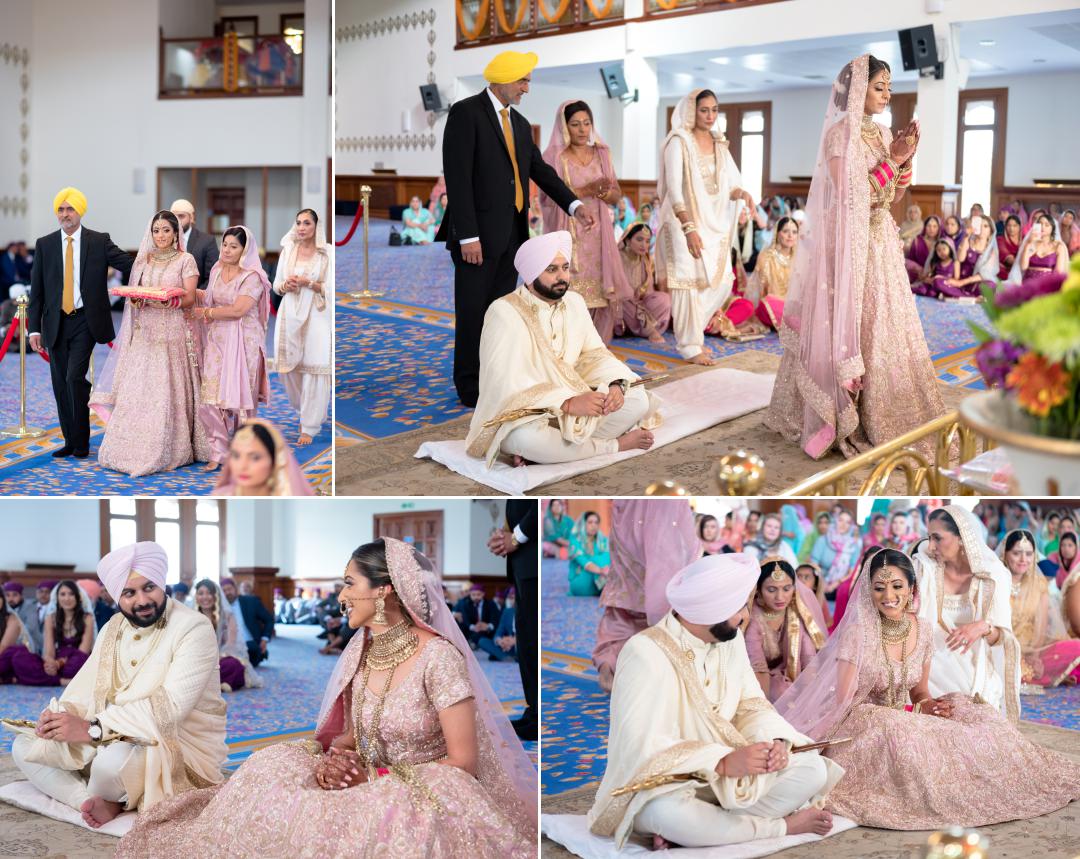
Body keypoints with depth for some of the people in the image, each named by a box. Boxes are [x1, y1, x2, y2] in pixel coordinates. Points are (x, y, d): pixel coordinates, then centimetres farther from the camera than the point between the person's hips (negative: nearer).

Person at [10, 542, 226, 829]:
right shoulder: (114, 628, 9)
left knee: (113, 760, -39)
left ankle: (107, 799, -5)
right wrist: (61, 714, -20)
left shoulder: (194, 629, -16)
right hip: (115, 738, 8)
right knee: (24, 746, -3)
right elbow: (86, 684, 5)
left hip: (177, 746, -8)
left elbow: (170, 707, -25)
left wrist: (91, 728, -29)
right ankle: (101, 804, -21)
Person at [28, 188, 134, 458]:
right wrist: (34, 328, 0)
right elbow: (36, 290, 6)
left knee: (75, 377, -15)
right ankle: (71, 441, 16)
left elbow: (132, 266, 0)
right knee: (60, 385, 5)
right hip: (56, 322, 3)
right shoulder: (44, 245, 6)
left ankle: (82, 442, -3)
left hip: (85, 321, -3)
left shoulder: (100, 241, 1)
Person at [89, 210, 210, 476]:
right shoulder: (144, 260, 15)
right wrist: (136, 298, -7)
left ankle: (169, 451, -2)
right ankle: (138, 448, 3)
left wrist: (169, 299, -23)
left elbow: (189, 299, -5)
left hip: (173, 331, -4)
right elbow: (134, 294, 15)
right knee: (138, 389, -2)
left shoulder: (185, 260, 2)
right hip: (144, 332, 4)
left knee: (168, 390, -7)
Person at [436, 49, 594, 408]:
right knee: (473, 309, 0)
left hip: (511, 231, 7)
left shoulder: (520, 123, 16)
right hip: (478, 231, -7)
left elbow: (540, 170, 14)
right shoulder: (466, 113, -9)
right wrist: (467, 236, -20)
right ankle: (469, 387, 8)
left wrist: (574, 205, -1)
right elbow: (457, 176, -15)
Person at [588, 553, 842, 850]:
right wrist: (722, 762, -37)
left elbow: (751, 704, 5)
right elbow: (641, 747, -29)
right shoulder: (645, 653, -23)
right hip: (663, 785, -7)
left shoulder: (730, 638, 1)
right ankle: (781, 825, -15)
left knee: (813, 769, -12)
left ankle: (685, 831, -18)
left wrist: (773, 740, -19)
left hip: (726, 775, 7)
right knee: (672, 814, -41)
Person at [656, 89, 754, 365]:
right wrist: (689, 228, -22)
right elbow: (674, 189, -14)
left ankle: (691, 331, 23)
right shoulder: (679, 142, -8)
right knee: (689, 281, -6)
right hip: (685, 221, -6)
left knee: (721, 282, 5)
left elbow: (730, 184, 11)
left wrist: (740, 193, -14)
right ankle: (690, 346, 2)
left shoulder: (719, 144, 11)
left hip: (714, 223, 6)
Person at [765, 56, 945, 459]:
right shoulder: (840, 132, -12)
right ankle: (844, 418, 4)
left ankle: (880, 411, 18)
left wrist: (905, 156, -1)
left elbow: (894, 193, 14)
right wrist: (892, 160, -15)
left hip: (881, 242, 8)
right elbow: (850, 195, -18)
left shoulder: (881, 133, 12)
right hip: (850, 243, -8)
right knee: (851, 326, -4)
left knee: (882, 323, 10)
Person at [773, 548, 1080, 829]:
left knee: (976, 714, -13)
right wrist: (913, 711, -20)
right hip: (862, 727, -5)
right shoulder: (858, 633, -16)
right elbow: (844, 702, -16)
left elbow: (920, 691, 11)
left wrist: (928, 704, -15)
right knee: (898, 735, -37)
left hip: (905, 721, 5)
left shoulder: (923, 628, 0)